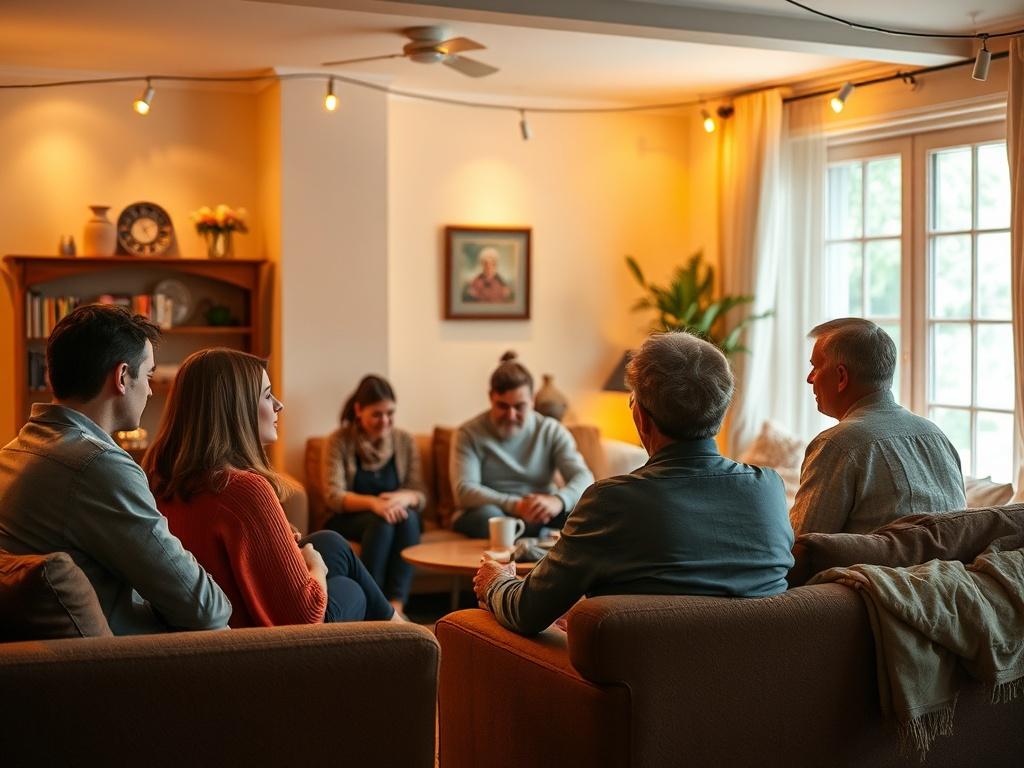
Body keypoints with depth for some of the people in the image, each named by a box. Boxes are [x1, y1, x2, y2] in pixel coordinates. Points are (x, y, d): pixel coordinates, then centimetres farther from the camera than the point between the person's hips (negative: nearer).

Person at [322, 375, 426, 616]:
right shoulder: (340, 441, -5)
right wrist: (372, 502, -32)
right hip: (348, 521, -2)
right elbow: (333, 496, -13)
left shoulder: (405, 441, 5)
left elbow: (421, 495, 0)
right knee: (381, 521, -35)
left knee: (408, 517, -32)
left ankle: (396, 604, -39)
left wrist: (403, 498, -25)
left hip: (400, 518, 3)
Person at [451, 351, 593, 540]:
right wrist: (515, 506, -33)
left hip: (539, 517, 2)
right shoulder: (470, 434, -2)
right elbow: (464, 490, -16)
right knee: (488, 514, -37)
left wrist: (558, 500, -34)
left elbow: (584, 478, -10)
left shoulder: (551, 431, 3)